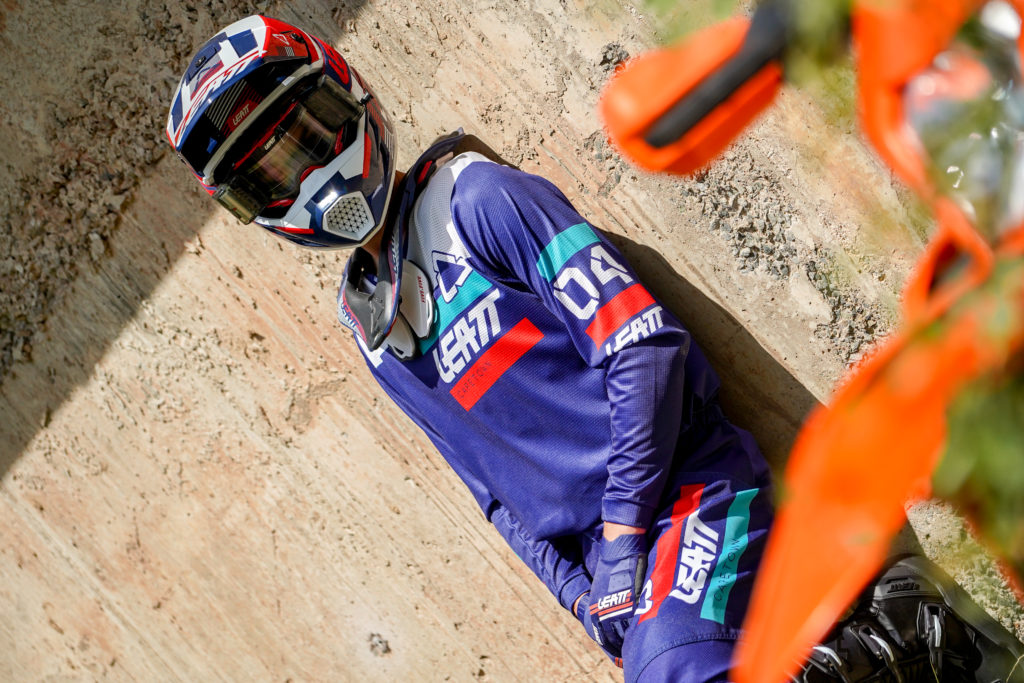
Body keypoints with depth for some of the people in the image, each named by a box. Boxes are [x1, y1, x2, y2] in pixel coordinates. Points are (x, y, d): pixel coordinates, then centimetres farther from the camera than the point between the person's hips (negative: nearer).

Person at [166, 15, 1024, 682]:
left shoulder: (475, 200, -4)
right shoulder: (364, 318, 17)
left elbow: (644, 344, -10)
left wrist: (622, 531, -12)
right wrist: (582, 589, 3)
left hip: (676, 488, -6)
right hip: (596, 551, 6)